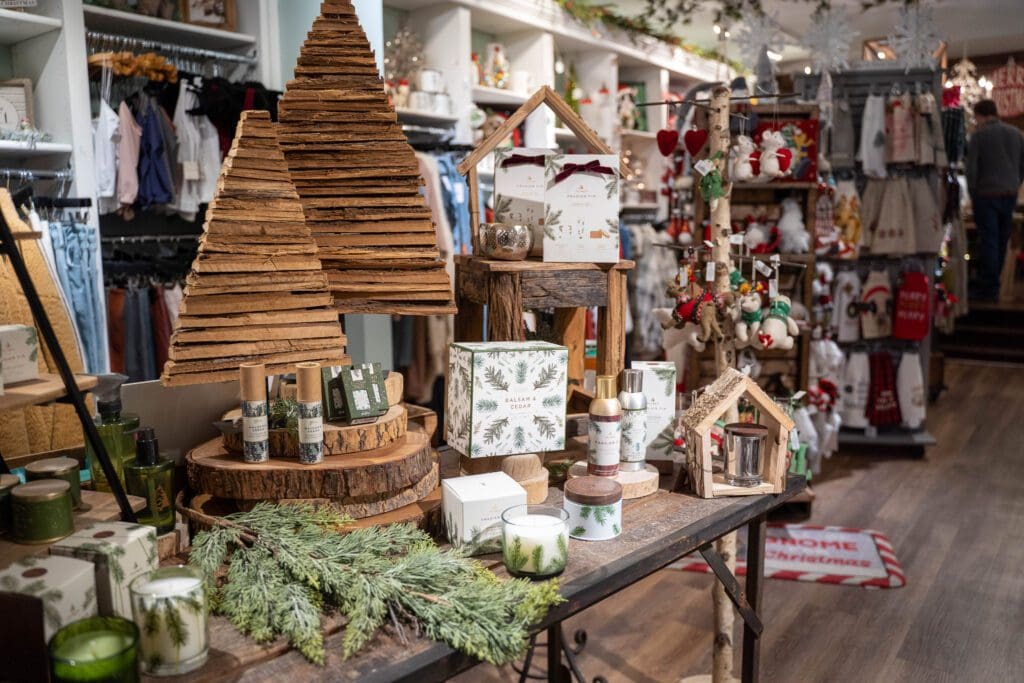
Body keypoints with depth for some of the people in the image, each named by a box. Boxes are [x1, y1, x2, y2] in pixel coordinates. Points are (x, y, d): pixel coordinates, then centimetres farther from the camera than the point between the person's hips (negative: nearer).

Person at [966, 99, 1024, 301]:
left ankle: (988, 289, -4)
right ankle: (992, 285, 18)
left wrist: (972, 193, 0)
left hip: (986, 195, -5)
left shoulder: (979, 135, -7)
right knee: (1002, 242, 11)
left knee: (988, 241, -4)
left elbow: (971, 168, -10)